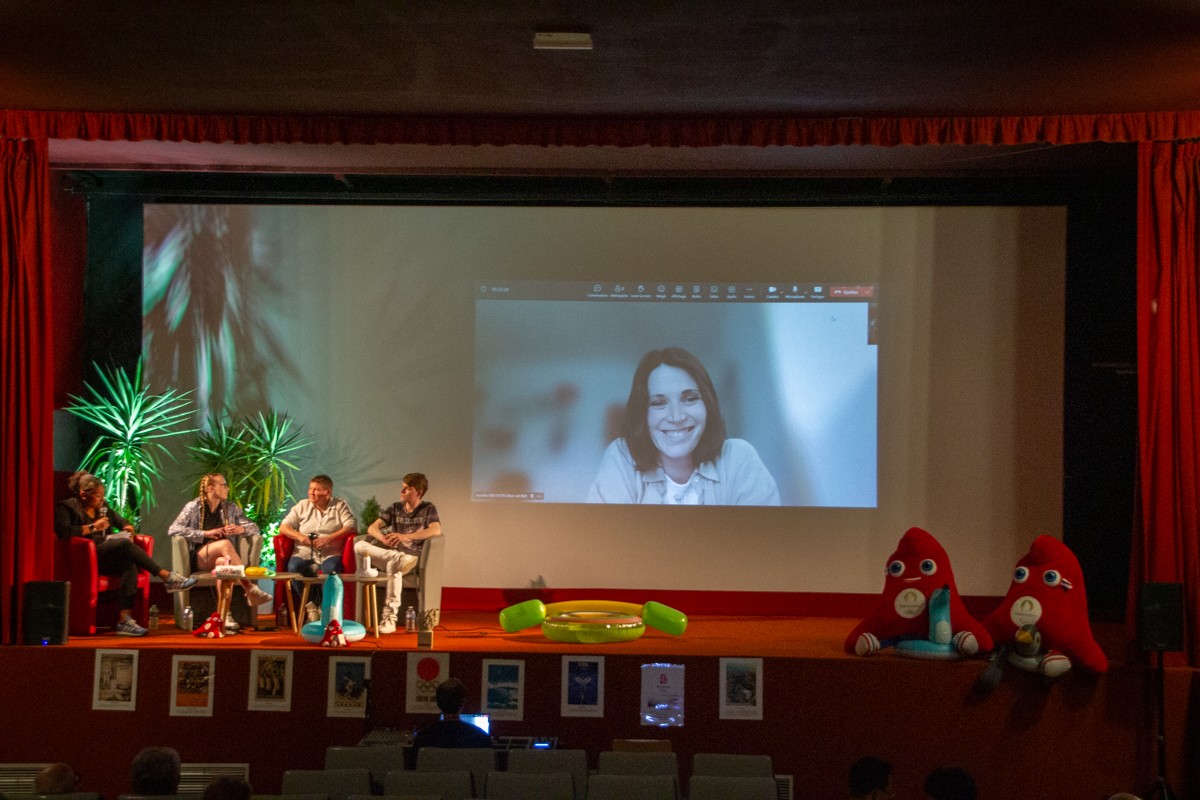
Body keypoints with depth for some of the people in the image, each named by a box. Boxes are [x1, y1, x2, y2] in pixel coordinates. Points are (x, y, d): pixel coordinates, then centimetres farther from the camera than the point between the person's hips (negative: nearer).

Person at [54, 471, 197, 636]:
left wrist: (128, 529, 6)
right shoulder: (66, 507, 3)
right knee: (125, 545, -31)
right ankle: (167, 577, -30)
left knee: (130, 565, -30)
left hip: (108, 557, 7)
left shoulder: (102, 508, 24)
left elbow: (123, 522, 31)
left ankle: (125, 619, -41)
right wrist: (92, 527, -16)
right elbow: (62, 531, -16)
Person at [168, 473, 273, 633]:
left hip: (222, 557, 2)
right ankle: (250, 588, -33)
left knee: (223, 562, -37)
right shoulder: (194, 507, 3)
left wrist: (240, 529, -11)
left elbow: (255, 528, 13)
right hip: (199, 558, -2)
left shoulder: (231, 507, 14)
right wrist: (205, 534, -15)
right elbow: (173, 529, -9)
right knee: (225, 543, -33)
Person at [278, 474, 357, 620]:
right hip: (304, 553, 2)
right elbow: (284, 527, 11)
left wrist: (329, 538, -15)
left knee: (332, 568, -36)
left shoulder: (340, 505, 11)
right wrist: (299, 536, -10)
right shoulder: (302, 506, 17)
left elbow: (351, 526, -4)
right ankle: (310, 605, -17)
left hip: (330, 553, -2)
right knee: (294, 567, -32)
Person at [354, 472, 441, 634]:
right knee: (359, 546, -21)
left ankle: (389, 618, -40)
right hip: (392, 553, 4)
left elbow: (436, 531, -15)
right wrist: (383, 538, -21)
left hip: (413, 557, -4)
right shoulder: (395, 508, 16)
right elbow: (372, 528, 5)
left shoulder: (428, 509, 4)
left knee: (393, 565, -41)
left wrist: (405, 537, -26)